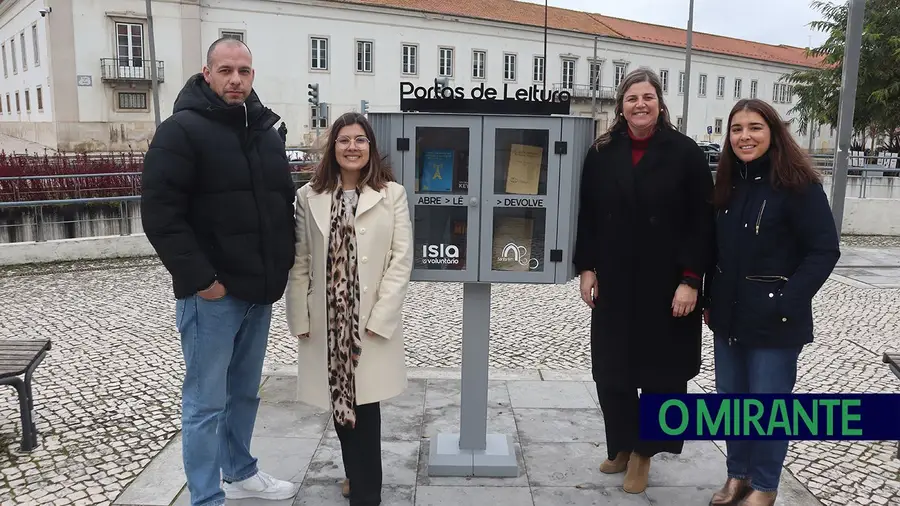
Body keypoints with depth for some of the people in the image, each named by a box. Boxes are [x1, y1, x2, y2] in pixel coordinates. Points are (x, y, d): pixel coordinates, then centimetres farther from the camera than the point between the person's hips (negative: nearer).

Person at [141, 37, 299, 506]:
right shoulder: (182, 130, -9)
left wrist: (283, 265, 9)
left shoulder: (266, 132, 12)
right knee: (206, 401, 2)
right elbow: (160, 214, -15)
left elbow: (285, 203, 19)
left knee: (245, 392, 19)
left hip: (258, 290, 7)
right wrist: (198, 278, -19)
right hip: (211, 293, -7)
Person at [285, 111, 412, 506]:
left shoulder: (392, 194, -2)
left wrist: (380, 317, -12)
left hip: (371, 321, -2)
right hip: (326, 321, 3)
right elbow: (299, 262, 4)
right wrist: (299, 319, 0)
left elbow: (401, 259, -6)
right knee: (340, 403, 13)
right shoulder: (309, 196, 4)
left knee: (365, 404, -2)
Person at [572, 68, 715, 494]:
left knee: (660, 369, 7)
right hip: (613, 282, 3)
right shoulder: (601, 153, 4)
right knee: (611, 368, 9)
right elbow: (587, 215, 6)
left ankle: (643, 451, 26)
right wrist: (586, 268, -1)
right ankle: (621, 446, 29)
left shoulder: (686, 153, -4)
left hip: (666, 284, -2)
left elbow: (701, 221, -7)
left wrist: (690, 280, -13)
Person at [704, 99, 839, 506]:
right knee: (729, 399, 14)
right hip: (728, 315, 6)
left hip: (774, 319, -6)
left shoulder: (799, 184, -12)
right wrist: (710, 299, 10)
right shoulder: (728, 183, 7)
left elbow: (824, 250, -14)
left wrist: (787, 303, -18)